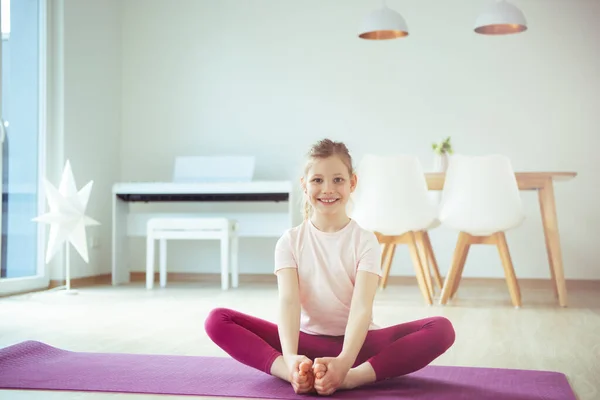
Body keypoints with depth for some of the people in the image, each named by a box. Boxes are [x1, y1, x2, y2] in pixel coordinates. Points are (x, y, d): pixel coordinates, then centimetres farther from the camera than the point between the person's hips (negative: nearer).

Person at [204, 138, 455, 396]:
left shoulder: (365, 241, -5)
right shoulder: (290, 241, -1)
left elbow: (362, 307, -19)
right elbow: (288, 301, -16)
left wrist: (344, 361, -38)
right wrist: (291, 357, -36)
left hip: (356, 342, -1)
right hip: (306, 341, 1)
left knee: (441, 329, -26)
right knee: (217, 320, -19)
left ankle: (352, 377, -40)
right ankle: (298, 373, -37)